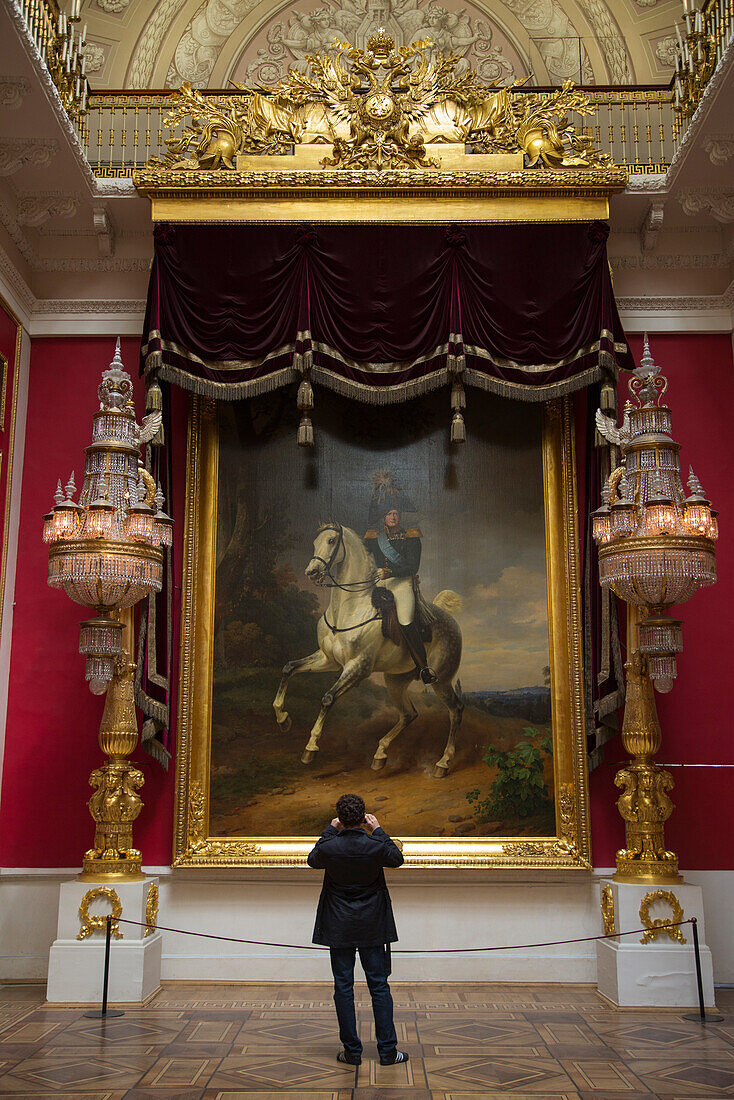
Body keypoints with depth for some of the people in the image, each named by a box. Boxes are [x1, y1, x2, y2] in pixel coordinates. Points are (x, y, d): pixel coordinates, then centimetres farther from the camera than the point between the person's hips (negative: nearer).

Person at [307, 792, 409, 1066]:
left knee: (343, 987, 8)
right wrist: (378, 831, 6)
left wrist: (330, 831, 12)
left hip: (339, 927, 0)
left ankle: (352, 1051, 13)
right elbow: (397, 858, 6)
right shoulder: (375, 846, -16)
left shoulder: (329, 847, -15)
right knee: (379, 985, 9)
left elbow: (312, 859, 9)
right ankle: (387, 1050, 12)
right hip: (372, 926, 0)